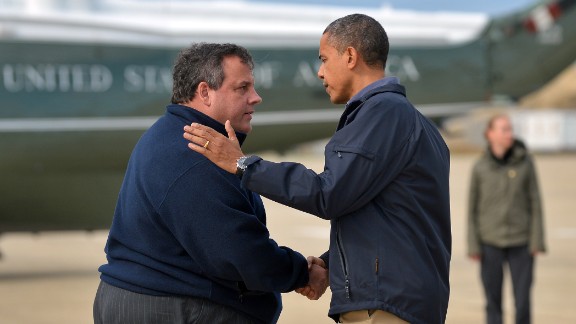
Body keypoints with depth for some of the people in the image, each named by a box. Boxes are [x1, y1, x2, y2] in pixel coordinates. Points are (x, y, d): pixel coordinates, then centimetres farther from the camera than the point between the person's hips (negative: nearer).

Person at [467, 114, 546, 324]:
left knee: (523, 301, -2)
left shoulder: (525, 162, -1)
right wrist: (473, 247, 0)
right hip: (490, 243, 0)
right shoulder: (480, 168, 0)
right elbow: (472, 208, 4)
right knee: (493, 301, 4)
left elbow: (535, 203, 1)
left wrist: (537, 241, -4)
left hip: (521, 243, 0)